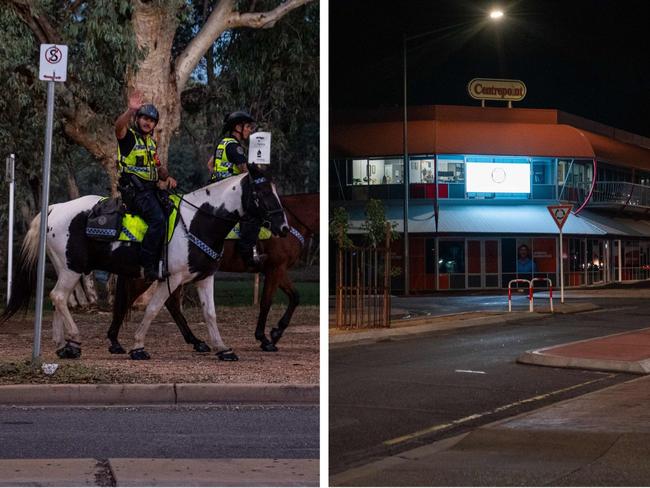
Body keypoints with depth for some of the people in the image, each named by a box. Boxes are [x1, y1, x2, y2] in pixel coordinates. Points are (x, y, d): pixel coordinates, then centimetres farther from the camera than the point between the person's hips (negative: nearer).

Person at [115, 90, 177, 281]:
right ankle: (148, 266, -25)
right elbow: (119, 126, -26)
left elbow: (157, 166, 29)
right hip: (134, 188, -9)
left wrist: (167, 177, 9)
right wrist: (131, 110, -42)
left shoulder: (151, 142, 23)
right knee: (158, 219, -26)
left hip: (151, 188, 9)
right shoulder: (128, 136, -2)